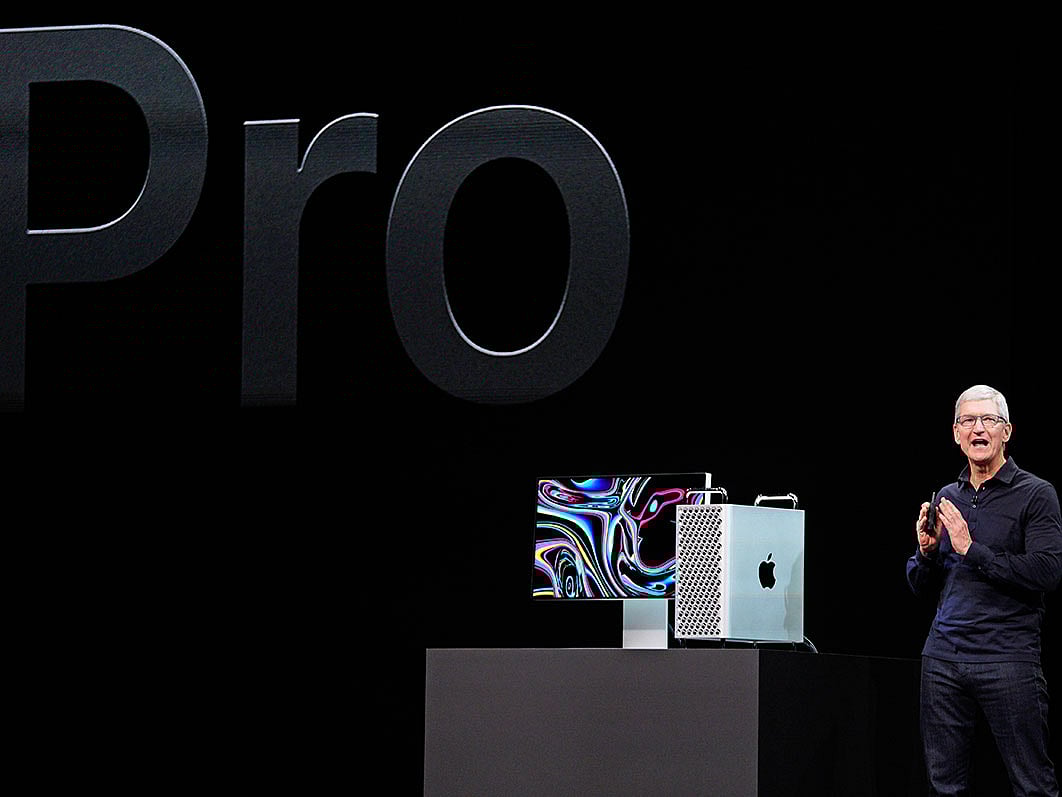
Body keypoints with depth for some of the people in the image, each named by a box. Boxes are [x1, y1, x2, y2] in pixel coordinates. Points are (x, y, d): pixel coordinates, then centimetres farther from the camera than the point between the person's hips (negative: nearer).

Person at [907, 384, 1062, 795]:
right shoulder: (946, 498, 17)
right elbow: (922, 587, 22)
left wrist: (971, 549, -13)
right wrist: (927, 551, 0)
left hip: (1008, 657, -5)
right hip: (943, 655, 5)